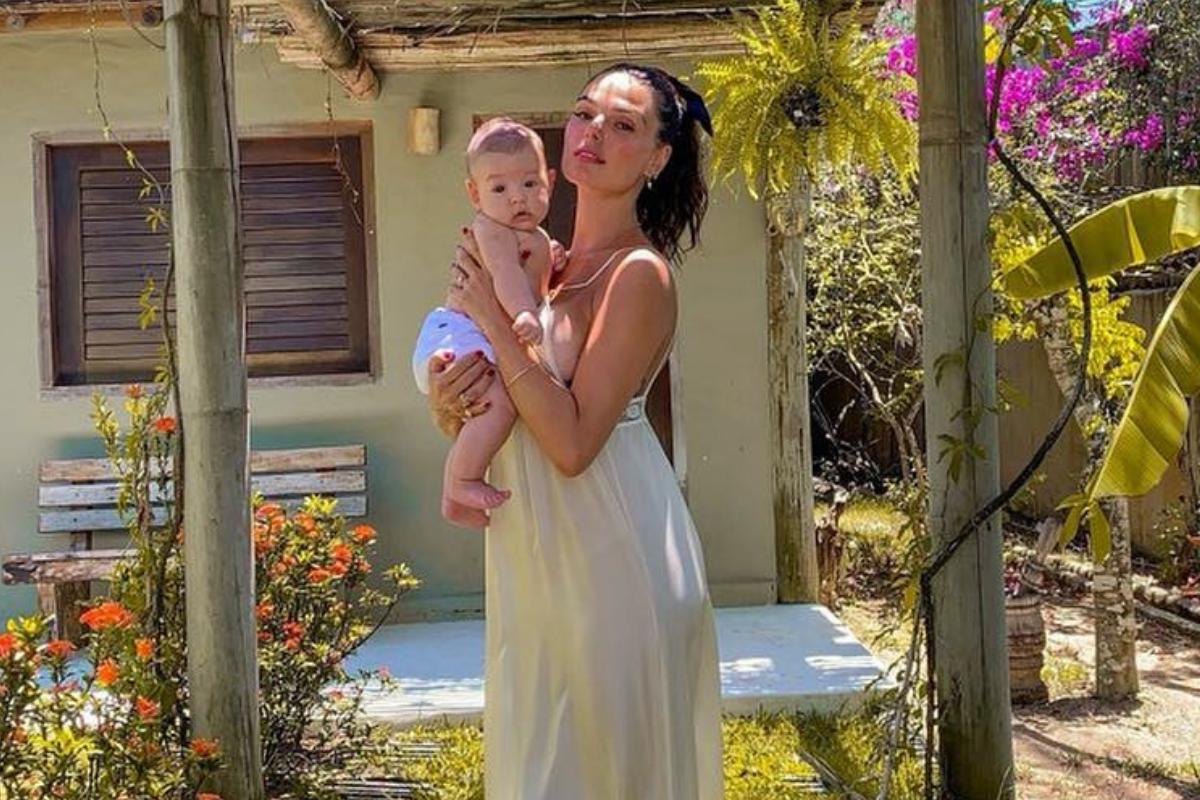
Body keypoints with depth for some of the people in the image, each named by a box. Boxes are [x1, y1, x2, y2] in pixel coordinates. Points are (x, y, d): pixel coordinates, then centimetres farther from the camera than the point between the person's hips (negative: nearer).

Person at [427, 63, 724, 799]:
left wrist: (492, 318, -18)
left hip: (613, 555, -8)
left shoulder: (639, 272, -15)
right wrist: (444, 400, -11)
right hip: (539, 557, 8)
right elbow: (467, 405, 12)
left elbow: (573, 441, -22)